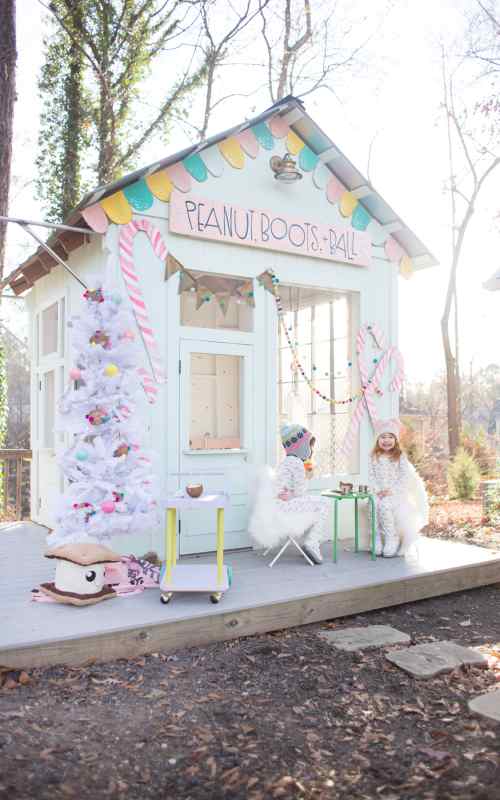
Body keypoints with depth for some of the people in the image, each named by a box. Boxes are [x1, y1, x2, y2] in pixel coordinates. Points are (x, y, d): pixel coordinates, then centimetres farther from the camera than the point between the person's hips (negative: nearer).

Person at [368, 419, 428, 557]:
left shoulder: (400, 457, 0)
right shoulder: (375, 457, 9)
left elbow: (405, 477, -6)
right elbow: (371, 476, 5)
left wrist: (392, 490, -16)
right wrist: (377, 490, -11)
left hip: (396, 493, -3)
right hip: (379, 493, 3)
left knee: (384, 505, -32)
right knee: (373, 506, -29)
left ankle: (392, 539, -19)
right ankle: (378, 538, -17)